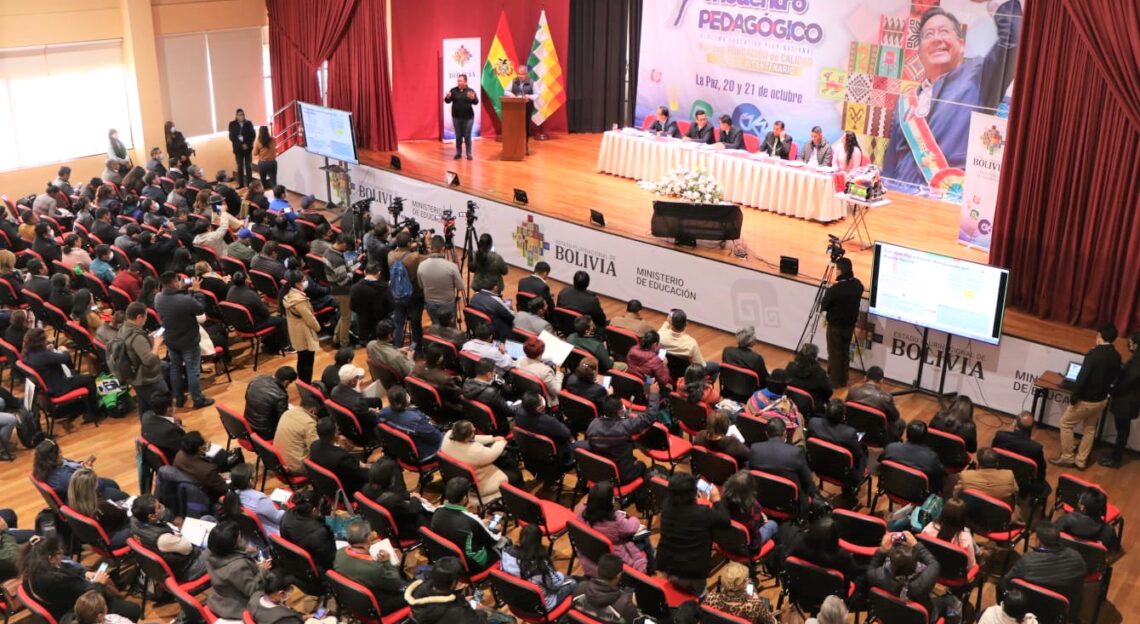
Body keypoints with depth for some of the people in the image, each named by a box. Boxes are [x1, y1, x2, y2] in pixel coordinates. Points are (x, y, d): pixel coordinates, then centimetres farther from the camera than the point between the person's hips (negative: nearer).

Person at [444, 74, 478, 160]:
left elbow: (476, 102, -14)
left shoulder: (470, 91, -3)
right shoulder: (453, 90, 0)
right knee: (458, 136, 7)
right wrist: (447, 97, -29)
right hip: (456, 117, 1)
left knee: (467, 136, 2)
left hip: (468, 117, -1)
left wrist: (473, 98, -37)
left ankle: (469, 154, 9)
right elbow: (448, 101, -6)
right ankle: (458, 153, 17)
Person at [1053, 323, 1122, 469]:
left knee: (1066, 424, 10)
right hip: (1102, 399, 7)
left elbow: (1082, 377, -26)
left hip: (1086, 400, -7)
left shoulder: (1094, 353, -26)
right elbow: (1113, 377, 11)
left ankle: (1067, 457, 16)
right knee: (1090, 429, 20)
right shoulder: (1116, 356, -3)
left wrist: (1073, 397, -17)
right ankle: (1081, 461, 27)